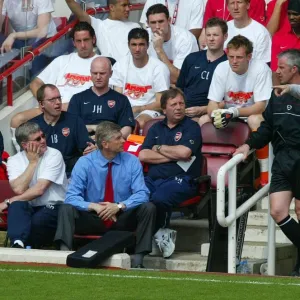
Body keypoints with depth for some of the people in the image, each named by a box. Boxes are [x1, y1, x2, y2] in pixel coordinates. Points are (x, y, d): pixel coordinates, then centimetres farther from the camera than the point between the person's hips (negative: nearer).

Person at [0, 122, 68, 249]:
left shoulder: (54, 155, -8)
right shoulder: (14, 161, 3)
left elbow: (39, 189, -17)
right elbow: (19, 189, -15)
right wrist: (33, 162, -11)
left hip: (53, 207, -3)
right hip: (28, 209, 3)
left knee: (37, 221, -36)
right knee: (16, 206, -32)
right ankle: (18, 244, -50)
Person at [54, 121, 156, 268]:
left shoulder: (132, 161, -3)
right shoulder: (85, 163, -6)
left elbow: (142, 194, -11)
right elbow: (72, 196, -13)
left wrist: (120, 206, -29)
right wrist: (94, 206, -32)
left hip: (123, 219, 1)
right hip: (93, 219, -1)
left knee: (148, 207, -25)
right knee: (67, 209, -25)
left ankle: (138, 259, -27)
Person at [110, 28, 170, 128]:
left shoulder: (159, 68, -6)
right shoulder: (120, 65, 7)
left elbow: (161, 104, -6)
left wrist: (138, 109, -17)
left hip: (149, 110, -3)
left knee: (140, 122, -37)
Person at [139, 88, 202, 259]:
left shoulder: (192, 127, 8)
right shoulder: (156, 128, 22)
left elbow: (184, 152, -10)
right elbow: (143, 155, 8)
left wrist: (159, 148, 5)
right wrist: (173, 156, -1)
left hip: (181, 179, -4)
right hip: (153, 179, 5)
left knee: (159, 198, -37)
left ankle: (158, 231, -9)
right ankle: (161, 233, -15)